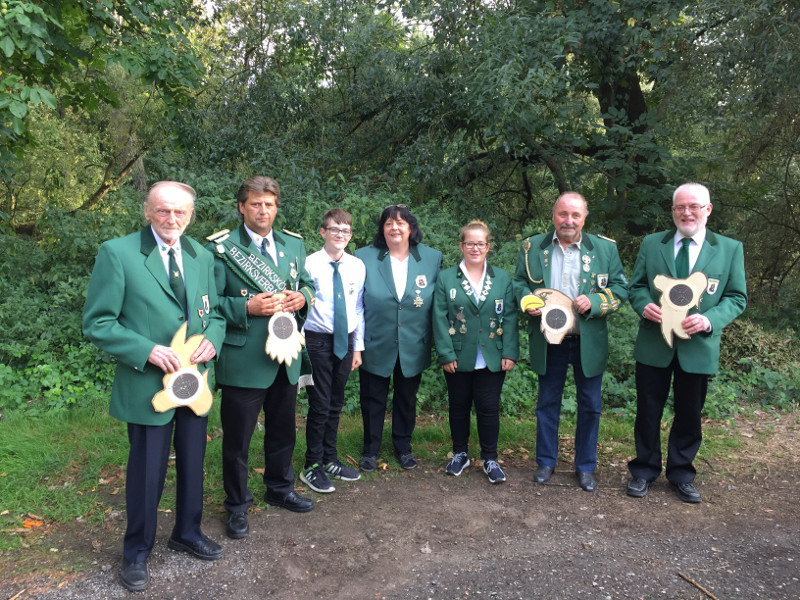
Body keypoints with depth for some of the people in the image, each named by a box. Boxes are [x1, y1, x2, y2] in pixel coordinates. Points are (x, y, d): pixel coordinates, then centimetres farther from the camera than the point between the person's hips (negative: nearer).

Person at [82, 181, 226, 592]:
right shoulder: (117, 253, -10)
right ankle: (136, 553, 32)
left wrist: (212, 339, -9)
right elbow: (97, 323, -11)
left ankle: (187, 533, 42)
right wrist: (147, 350, -21)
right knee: (147, 472, 8)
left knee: (192, 464, 18)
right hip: (148, 384, -5)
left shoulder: (202, 257, 6)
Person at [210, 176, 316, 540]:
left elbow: (306, 283, 18)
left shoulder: (293, 244, 9)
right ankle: (237, 506, 28)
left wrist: (303, 297, -5)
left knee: (282, 430, 21)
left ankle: (279, 489, 43)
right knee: (237, 438, 8)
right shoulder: (222, 248, -9)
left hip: (287, 358, 6)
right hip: (243, 360, -5)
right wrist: (247, 308, -24)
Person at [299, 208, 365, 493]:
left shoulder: (358, 266, 5)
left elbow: (358, 308, 10)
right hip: (317, 341, -4)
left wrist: (358, 347, 9)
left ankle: (329, 460, 31)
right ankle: (312, 467, 17)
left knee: (335, 404, 15)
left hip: (345, 341, 4)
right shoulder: (309, 264, -8)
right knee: (320, 405, -1)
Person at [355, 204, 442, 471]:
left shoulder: (432, 258, -3)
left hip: (414, 347, 1)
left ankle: (403, 446, 37)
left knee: (407, 399, 17)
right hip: (376, 346, -1)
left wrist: (438, 342, 1)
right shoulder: (364, 257, -7)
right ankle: (370, 450, 31)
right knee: (373, 400, 11)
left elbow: (438, 303, 3)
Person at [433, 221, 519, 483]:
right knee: (459, 407, 12)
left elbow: (509, 318, 3)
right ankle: (460, 454, 30)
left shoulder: (502, 279, 6)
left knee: (489, 409, 4)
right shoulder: (446, 278, 2)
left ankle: (490, 459, 21)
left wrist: (510, 353, -4)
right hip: (459, 359, 0)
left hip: (492, 360, 0)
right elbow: (440, 319, -2)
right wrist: (445, 354, -8)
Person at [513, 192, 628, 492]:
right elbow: (519, 283, 9)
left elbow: (620, 288, 0)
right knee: (547, 403, 12)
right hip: (548, 340, 1)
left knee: (590, 406, 9)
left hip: (589, 341, 0)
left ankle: (585, 466, 26)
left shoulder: (605, 248, 0)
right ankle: (546, 461, 28)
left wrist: (594, 302, -18)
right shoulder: (532, 247, 3)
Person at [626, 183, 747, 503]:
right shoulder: (651, 243, 4)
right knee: (648, 411, 10)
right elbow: (637, 285, 7)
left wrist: (710, 319, -18)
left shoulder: (730, 248, 1)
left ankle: (681, 474, 31)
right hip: (653, 344, 1)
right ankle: (644, 471, 27)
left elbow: (737, 297, 0)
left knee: (689, 415, 12)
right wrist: (644, 305, -16)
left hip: (698, 347, 0)